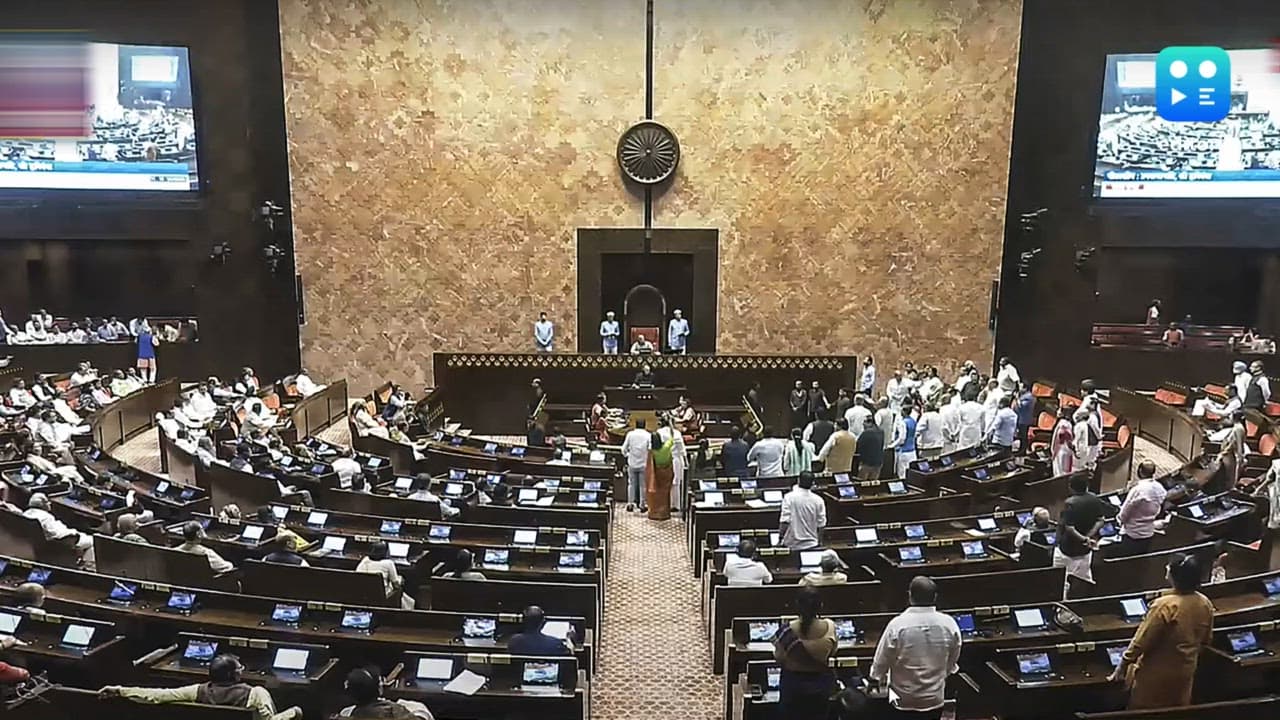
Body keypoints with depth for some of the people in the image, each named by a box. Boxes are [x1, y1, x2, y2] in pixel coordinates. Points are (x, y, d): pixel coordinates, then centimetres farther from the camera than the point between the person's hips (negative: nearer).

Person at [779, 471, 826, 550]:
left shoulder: (789, 497, -11)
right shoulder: (818, 500, -3)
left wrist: (780, 535, -1)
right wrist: (819, 542, 16)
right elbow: (821, 525, 2)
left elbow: (785, 521, -16)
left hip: (792, 545, -2)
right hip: (811, 544, 2)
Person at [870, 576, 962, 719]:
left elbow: (881, 662, -10)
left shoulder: (897, 625, -22)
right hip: (935, 699, 3)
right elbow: (952, 664, 4)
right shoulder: (949, 624, -13)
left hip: (903, 701, -3)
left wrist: (877, 678, 12)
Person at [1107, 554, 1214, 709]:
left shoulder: (1164, 605, -28)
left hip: (1157, 674, -6)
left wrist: (1122, 666, -11)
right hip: (1186, 671, 6)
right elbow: (1206, 640, 9)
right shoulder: (1205, 604, -7)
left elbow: (1141, 641, -22)